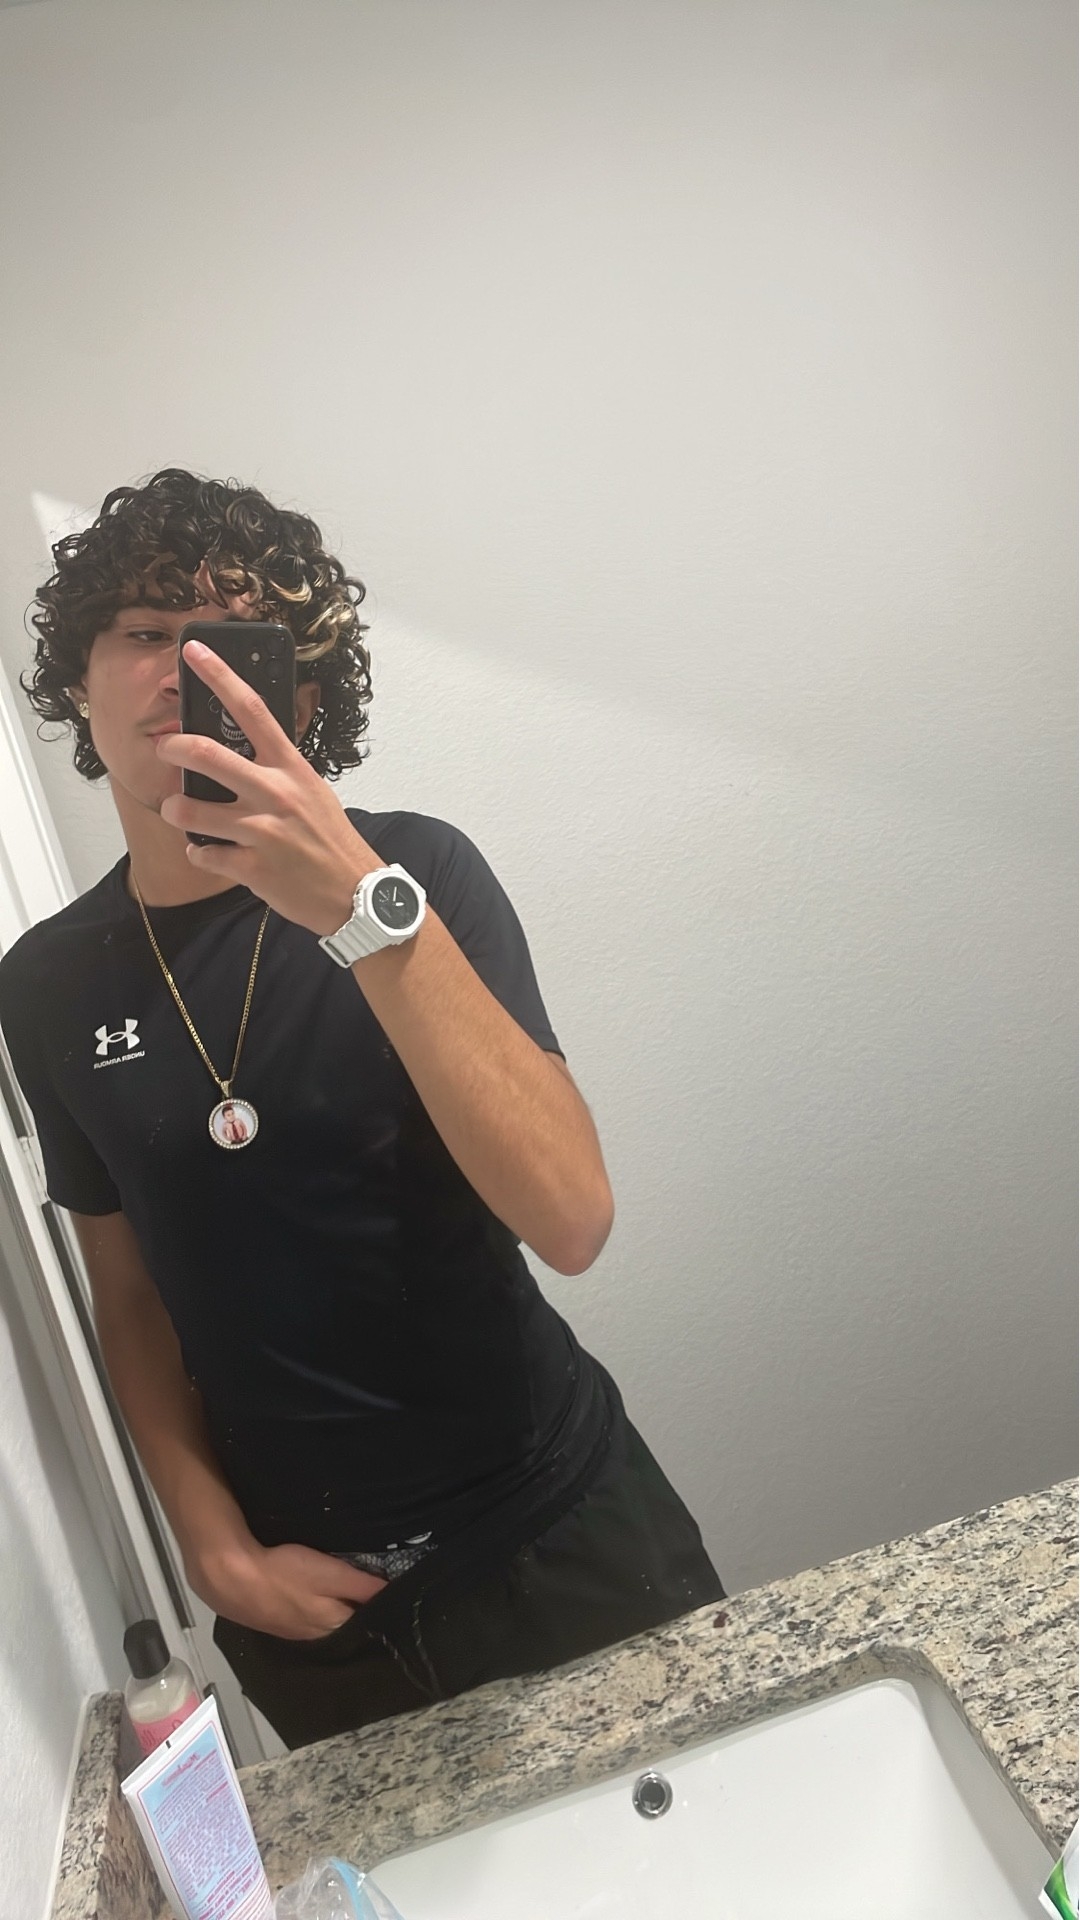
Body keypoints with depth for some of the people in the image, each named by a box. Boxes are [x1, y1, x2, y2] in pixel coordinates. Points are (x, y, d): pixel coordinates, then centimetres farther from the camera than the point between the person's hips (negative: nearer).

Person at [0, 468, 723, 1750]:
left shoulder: (414, 871, -14)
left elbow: (571, 1221, -26)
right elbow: (132, 1296, 7)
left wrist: (364, 909, -34)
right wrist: (213, 1544, -3)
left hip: (554, 1543, -2)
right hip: (302, 1598, 3)